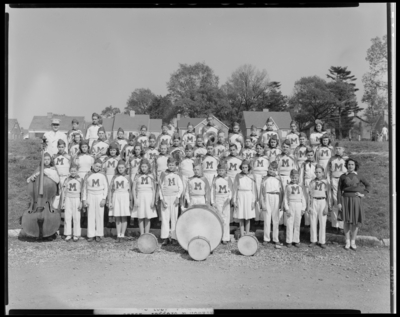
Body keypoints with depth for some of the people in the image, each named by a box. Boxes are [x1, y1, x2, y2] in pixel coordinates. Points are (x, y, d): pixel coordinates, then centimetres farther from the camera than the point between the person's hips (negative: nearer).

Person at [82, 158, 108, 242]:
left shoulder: (102, 175, 1)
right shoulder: (88, 175, 3)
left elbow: (106, 187, 2)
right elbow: (84, 188, 7)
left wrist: (104, 199, -6)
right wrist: (84, 200, 1)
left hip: (100, 197, -1)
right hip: (90, 197, 1)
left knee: (100, 216, -1)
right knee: (90, 216, 1)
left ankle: (99, 234, 7)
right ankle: (90, 235, 6)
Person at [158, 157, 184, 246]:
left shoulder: (177, 175, 7)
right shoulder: (163, 174, 7)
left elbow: (181, 187, 5)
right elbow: (160, 187, 5)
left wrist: (178, 197, -7)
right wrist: (162, 199, -4)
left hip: (174, 197, 0)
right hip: (165, 197, 0)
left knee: (174, 218, 0)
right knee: (165, 218, -2)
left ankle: (174, 237, 4)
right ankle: (165, 238, 2)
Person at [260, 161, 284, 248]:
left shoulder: (278, 179, 9)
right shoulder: (264, 179, 7)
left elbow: (281, 192, 9)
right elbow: (261, 191, 4)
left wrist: (280, 204, 3)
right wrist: (261, 203, -3)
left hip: (276, 198, 1)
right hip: (267, 198, -1)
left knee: (276, 220, 3)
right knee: (267, 219, 1)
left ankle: (276, 239, 10)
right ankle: (266, 239, 8)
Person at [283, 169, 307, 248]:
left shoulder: (301, 187, 7)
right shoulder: (288, 186, 3)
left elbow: (303, 198, 9)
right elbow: (285, 198, 1)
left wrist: (303, 208, 3)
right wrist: (286, 209, -6)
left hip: (299, 206, 1)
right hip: (290, 206, -1)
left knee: (297, 224, 5)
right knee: (289, 224, -1)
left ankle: (296, 241, 14)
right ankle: (289, 241, 6)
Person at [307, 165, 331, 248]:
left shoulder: (325, 182, 0)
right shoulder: (312, 182, 6)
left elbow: (328, 195, 0)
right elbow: (309, 194, 9)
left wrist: (327, 207, -6)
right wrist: (309, 206, 5)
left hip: (322, 202, -2)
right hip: (314, 202, 2)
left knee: (322, 223, 1)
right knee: (313, 222, 4)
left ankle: (322, 242, 9)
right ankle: (313, 241, 13)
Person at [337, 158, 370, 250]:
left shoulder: (359, 176, 3)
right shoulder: (343, 177, 0)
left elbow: (368, 185, 16)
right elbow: (339, 190, 0)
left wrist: (363, 194, 1)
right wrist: (339, 202, -5)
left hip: (356, 200, 1)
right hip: (346, 199, -1)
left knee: (356, 221, 2)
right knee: (346, 220, 2)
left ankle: (353, 242, 16)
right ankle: (347, 242, 15)